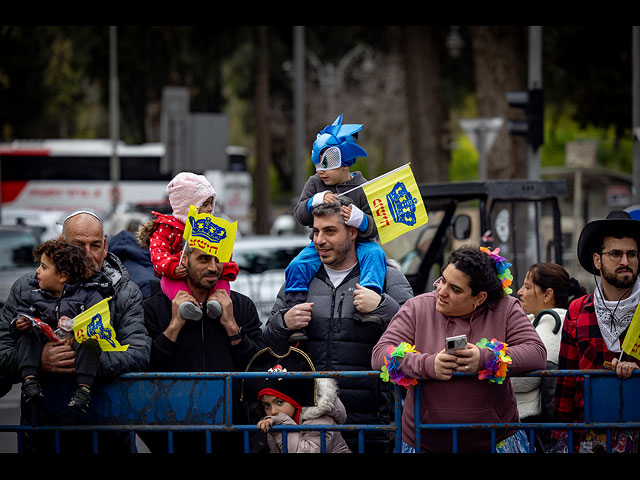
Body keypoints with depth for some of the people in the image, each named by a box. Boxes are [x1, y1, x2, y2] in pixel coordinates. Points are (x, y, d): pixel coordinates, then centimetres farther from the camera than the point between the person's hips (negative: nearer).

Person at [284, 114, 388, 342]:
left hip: (357, 242, -2)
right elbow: (300, 215, -1)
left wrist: (358, 219, -31)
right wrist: (316, 201, -22)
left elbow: (374, 227, -7)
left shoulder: (362, 188, -3)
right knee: (298, 266, -24)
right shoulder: (314, 184, 8)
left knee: (375, 254, -33)